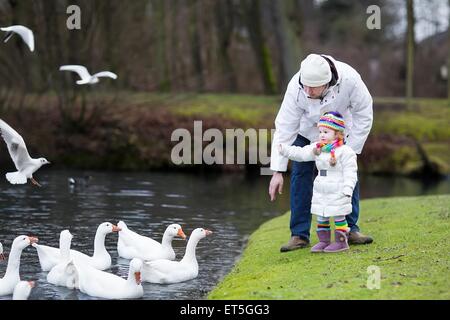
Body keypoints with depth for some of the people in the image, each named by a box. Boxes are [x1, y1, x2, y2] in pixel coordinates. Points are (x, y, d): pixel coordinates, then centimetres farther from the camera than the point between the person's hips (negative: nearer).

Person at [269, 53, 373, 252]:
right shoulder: (296, 88, -38)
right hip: (306, 130, -1)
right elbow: (284, 128, -32)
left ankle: (350, 229, 9)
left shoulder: (350, 80, -40)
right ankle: (299, 234, -2)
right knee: (301, 174, -7)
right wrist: (277, 171, -33)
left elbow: (364, 116, -23)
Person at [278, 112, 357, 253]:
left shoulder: (345, 151, -13)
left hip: (338, 193, -7)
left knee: (338, 216, -1)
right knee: (321, 217, 12)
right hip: (320, 193, 7)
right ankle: (324, 241, 21)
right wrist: (283, 149, 2)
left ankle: (341, 241, 6)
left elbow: (350, 173, -15)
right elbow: (300, 153, 10)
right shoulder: (317, 148, 7)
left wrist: (347, 190, -21)